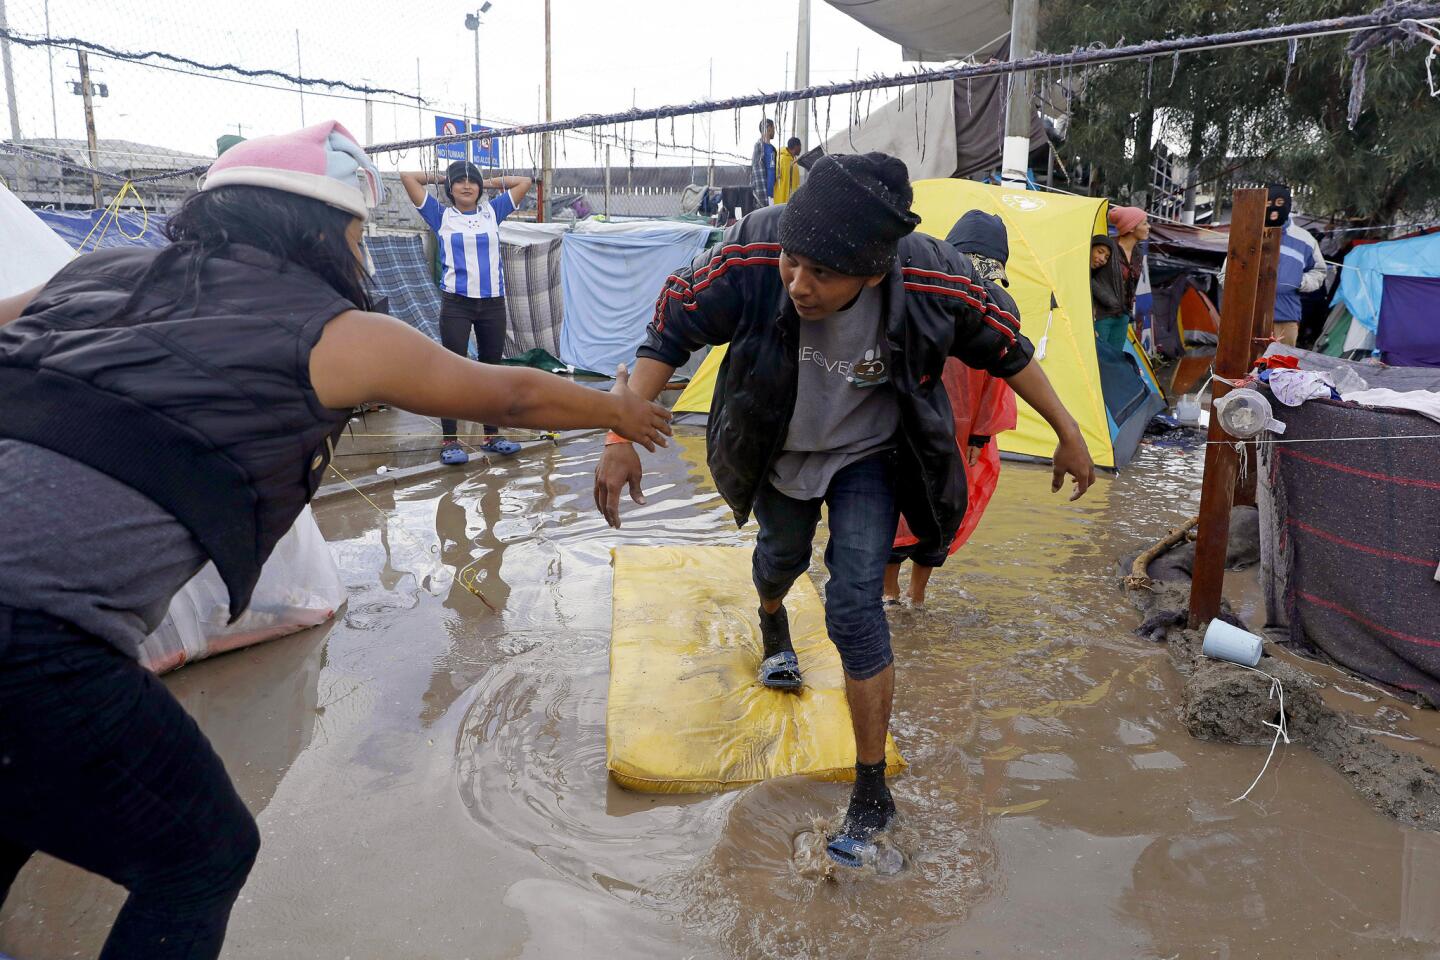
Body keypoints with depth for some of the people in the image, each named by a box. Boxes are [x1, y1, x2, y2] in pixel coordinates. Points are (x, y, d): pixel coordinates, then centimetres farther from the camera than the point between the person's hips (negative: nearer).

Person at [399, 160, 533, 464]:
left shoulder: (492, 212, 11)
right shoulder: (441, 216, 5)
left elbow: (524, 182, 16)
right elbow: (407, 177, 3)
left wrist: (490, 182, 18)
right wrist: (439, 177, 15)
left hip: (493, 302, 3)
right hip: (456, 303, -3)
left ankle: (492, 435, 18)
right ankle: (449, 439, 3)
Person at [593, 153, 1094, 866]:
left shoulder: (933, 283, -33)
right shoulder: (751, 258, -35)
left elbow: (1004, 347, -13)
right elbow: (671, 333, -20)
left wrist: (1068, 434, -3)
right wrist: (622, 437, -25)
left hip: (868, 457, -2)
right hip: (779, 450, 2)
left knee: (854, 606, -11)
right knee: (782, 558, 26)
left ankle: (872, 792, 8)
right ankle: (773, 627, 66)